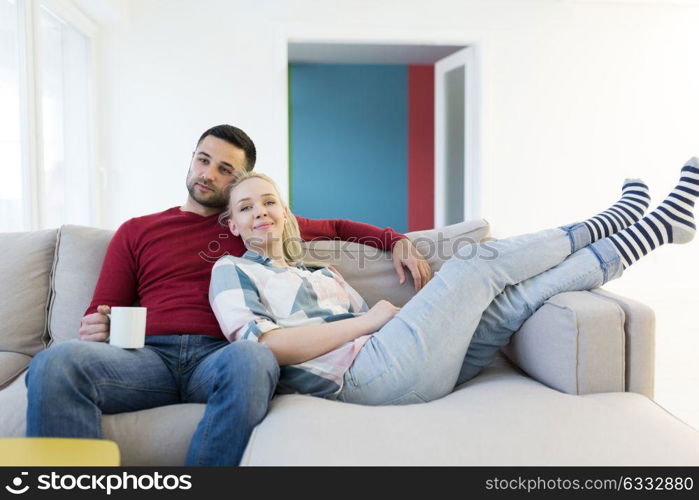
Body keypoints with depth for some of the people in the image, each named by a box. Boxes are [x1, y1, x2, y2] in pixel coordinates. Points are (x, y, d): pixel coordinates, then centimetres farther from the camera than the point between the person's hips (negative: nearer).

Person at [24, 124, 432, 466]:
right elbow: (102, 311, 22)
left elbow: (336, 228, 33)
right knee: (55, 363, -32)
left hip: (220, 358, 0)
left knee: (252, 358, -40)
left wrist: (397, 241, 18)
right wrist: (96, 328, -3)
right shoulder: (136, 231, 24)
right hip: (149, 355, 1)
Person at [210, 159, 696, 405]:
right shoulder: (233, 271, 7)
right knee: (481, 260, -10)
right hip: (366, 375, -7)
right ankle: (616, 221, 9)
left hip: (390, 369, 7)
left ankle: (646, 231, 10)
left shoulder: (319, 272, 28)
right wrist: (368, 320, -7)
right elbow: (263, 345, -12)